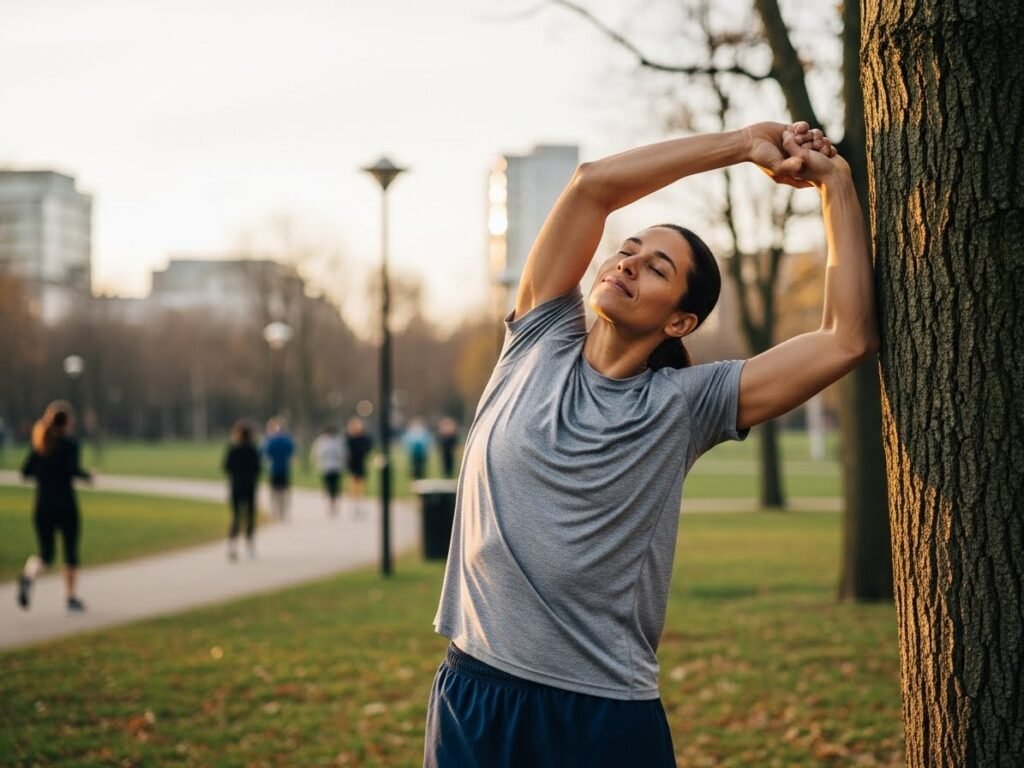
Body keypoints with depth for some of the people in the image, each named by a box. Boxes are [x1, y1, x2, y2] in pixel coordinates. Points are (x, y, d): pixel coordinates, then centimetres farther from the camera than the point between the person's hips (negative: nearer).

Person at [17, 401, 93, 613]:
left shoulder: (39, 446, 7)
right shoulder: (70, 444, -9)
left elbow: (26, 471, 5)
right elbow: (73, 469, -21)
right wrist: (86, 475, -2)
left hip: (42, 506, 4)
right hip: (66, 505, -4)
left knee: (45, 553, 8)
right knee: (71, 551, 11)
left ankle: (28, 577, -23)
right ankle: (72, 597, 15)